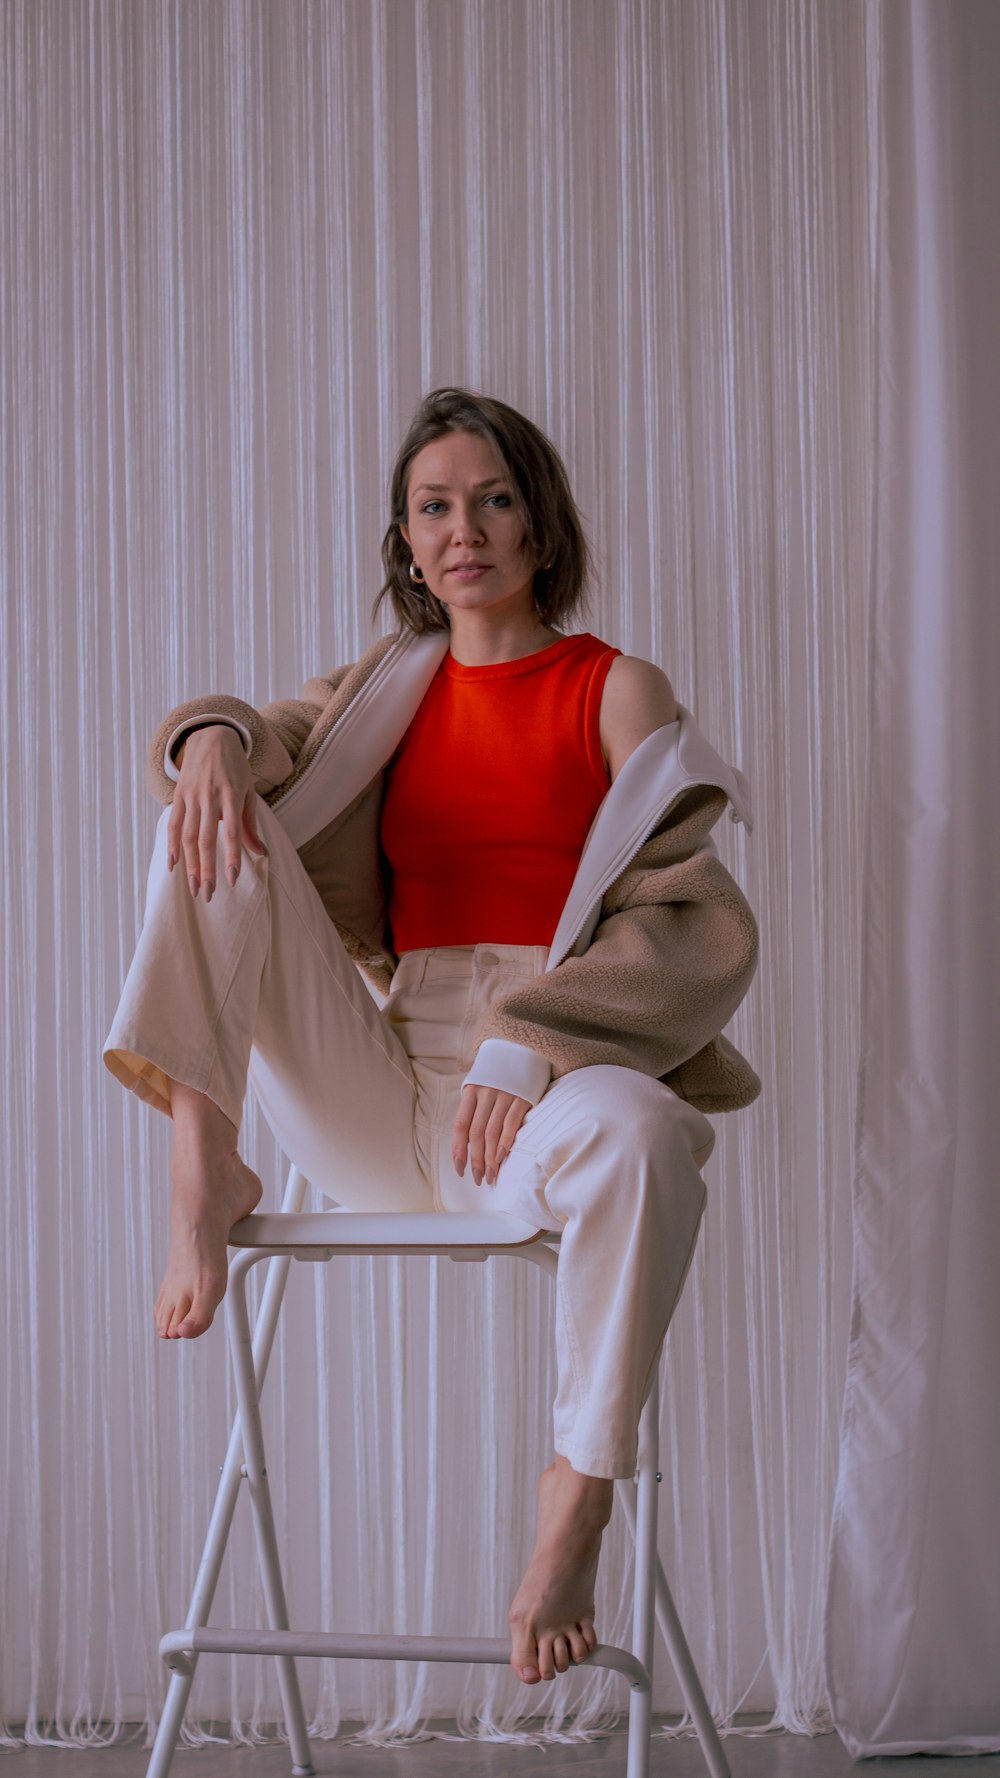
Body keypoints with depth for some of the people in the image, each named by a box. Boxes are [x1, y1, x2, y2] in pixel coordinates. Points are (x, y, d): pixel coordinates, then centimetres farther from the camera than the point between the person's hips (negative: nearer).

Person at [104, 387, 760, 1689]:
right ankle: (206, 1171, -16)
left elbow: (698, 927, -5)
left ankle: (573, 1522, -27)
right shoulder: (389, 691, 20)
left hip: (551, 1082, -4)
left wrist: (524, 1043, -19)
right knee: (215, 819, -9)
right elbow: (266, 744, 9)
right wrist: (216, 735, -18)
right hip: (380, 1093, 4)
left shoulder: (618, 692, 5)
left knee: (637, 1129, -40)